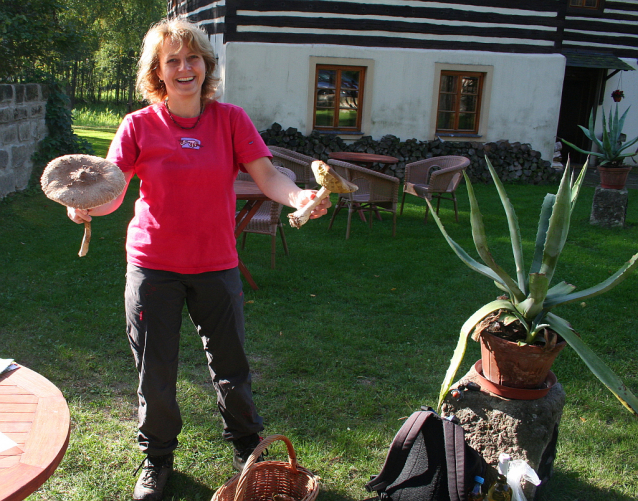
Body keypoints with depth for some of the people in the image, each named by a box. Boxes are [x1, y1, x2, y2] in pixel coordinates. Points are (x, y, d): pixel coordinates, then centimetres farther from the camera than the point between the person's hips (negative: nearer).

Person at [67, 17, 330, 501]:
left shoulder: (231, 120, -2)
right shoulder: (139, 125, -3)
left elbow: (266, 175, -11)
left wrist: (299, 196, -31)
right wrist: (87, 206, -30)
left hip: (216, 264, 1)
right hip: (153, 265, 0)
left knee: (231, 364, 13)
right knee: (155, 370, 9)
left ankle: (246, 443, 40)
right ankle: (158, 456, 35)